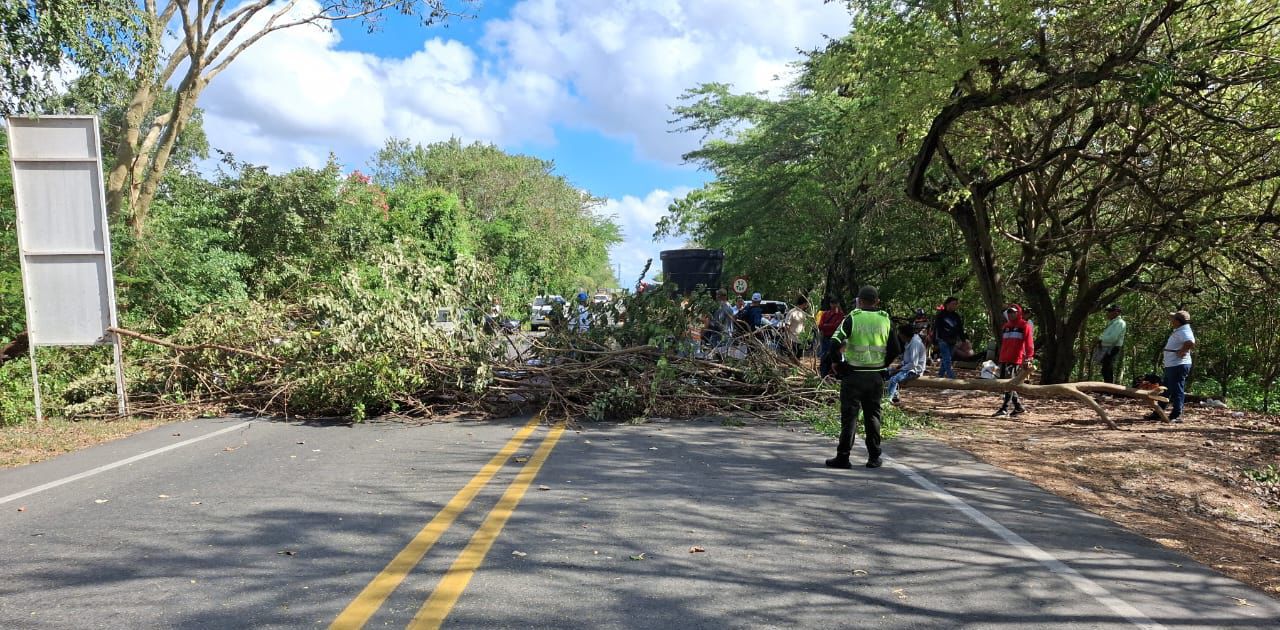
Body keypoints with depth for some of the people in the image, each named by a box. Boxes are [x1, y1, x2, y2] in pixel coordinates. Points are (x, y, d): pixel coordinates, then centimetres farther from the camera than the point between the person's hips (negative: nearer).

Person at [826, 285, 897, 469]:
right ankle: (874, 458, 16)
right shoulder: (885, 320, 4)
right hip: (877, 376, 3)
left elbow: (835, 344, -16)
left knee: (849, 416, 1)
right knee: (873, 416, 12)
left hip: (854, 375, -3)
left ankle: (843, 457, 4)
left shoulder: (852, 318, -8)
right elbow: (894, 350, 6)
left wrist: (837, 363, -2)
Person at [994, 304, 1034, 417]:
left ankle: (1005, 409, -13)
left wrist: (1028, 358, -17)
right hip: (1004, 359, 8)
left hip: (1015, 359, -8)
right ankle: (1019, 407, 17)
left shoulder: (1024, 326, -1)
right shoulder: (1006, 326, 20)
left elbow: (1029, 343, -9)